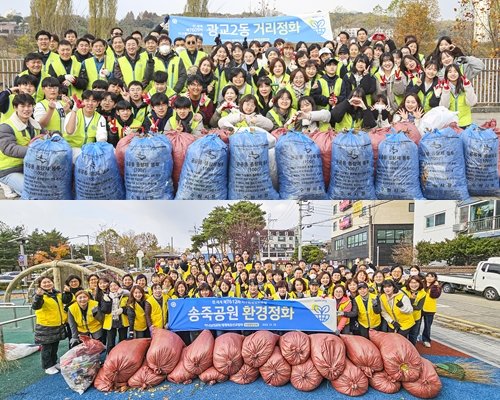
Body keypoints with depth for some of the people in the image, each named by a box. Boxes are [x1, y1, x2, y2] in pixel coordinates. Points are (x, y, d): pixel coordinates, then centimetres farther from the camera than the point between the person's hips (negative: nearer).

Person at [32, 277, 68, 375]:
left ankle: (54, 363, 34)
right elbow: (35, 307, -36)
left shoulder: (57, 294, 5)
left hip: (58, 325, 7)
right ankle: (48, 366, 18)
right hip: (45, 326, -7)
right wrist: (38, 296, -51)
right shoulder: (40, 295, -17)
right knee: (47, 347, 5)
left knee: (55, 346, 19)